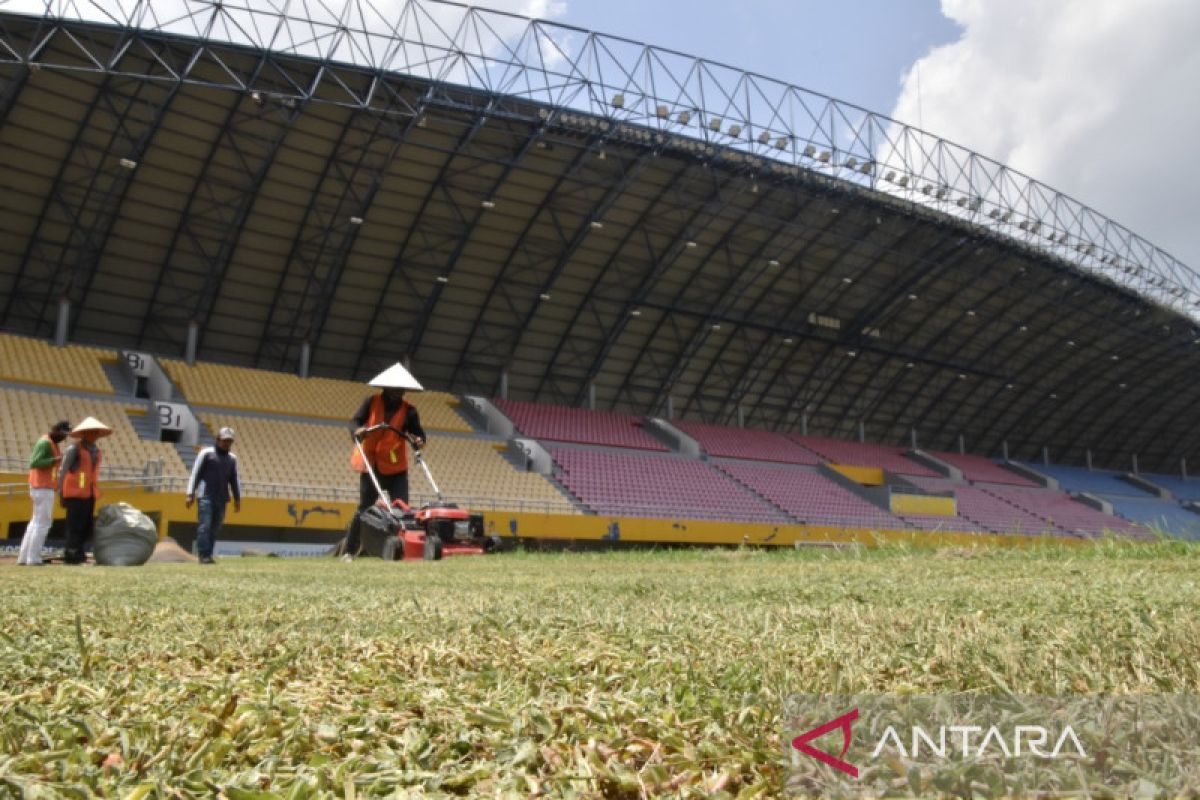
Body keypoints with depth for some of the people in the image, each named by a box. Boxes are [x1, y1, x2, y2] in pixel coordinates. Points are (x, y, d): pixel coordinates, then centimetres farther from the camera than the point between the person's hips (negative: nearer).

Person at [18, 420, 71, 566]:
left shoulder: (52, 443, 15)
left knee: (36, 522, 13)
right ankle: (33, 558, -6)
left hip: (43, 487, 10)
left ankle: (23, 558, 16)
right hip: (43, 488, -10)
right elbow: (34, 463, -23)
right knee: (42, 522, -7)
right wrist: (56, 459, -27)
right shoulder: (45, 443, -14)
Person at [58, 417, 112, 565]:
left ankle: (78, 555, 18)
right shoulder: (74, 448, -6)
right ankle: (71, 556, 3)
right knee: (75, 525, -4)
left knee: (87, 526, 8)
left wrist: (95, 492, 15)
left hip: (89, 494, 7)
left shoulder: (96, 451, 14)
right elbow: (62, 471, -5)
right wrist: (61, 494, -7)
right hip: (75, 493, -7)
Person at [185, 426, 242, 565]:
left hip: (222, 499, 4)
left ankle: (208, 555, 11)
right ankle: (204, 555, -10)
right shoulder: (206, 453, 1)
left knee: (215, 529, 5)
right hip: (206, 496, -4)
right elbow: (195, 474, 0)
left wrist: (237, 499, 13)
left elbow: (234, 480, 17)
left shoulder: (232, 458, 13)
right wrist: (190, 494, -6)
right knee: (204, 526, -10)